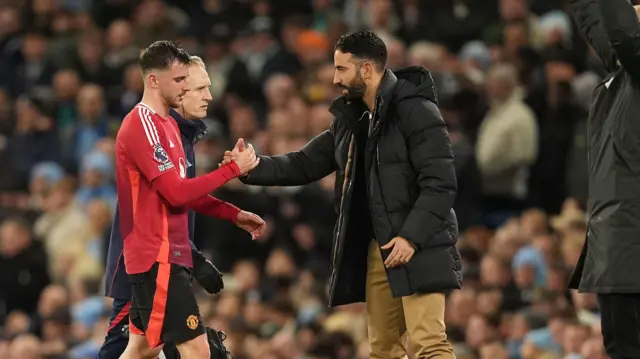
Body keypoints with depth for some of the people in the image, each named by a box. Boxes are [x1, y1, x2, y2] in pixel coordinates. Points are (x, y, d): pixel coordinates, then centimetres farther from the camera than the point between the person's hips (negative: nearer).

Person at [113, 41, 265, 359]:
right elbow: (177, 192, -22)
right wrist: (233, 168, -17)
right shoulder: (142, 126, -16)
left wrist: (235, 215, 13)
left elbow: (184, 193, 21)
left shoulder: (166, 124, 16)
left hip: (164, 254, 10)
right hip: (158, 258, -10)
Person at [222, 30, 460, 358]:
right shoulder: (351, 119, 13)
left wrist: (411, 237, -23)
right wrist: (251, 168, 5)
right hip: (376, 249, 8)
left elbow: (440, 183, -17)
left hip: (418, 248, -8)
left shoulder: (416, 112, -12)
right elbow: (305, 164, 18)